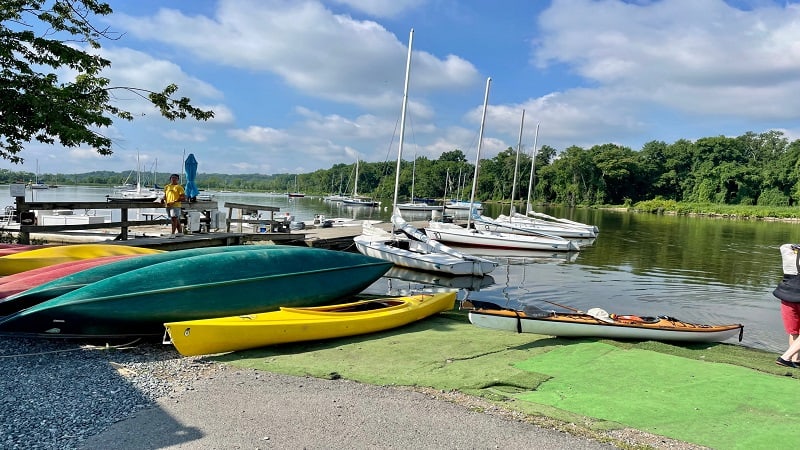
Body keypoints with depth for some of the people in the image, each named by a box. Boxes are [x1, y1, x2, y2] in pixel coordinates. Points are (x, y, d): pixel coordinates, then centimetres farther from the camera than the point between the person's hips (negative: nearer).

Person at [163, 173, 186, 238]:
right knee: (176, 220, 14)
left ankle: (173, 233, -16)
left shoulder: (179, 187, -3)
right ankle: (180, 232, 24)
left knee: (174, 219, -14)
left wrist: (174, 201, -18)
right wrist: (165, 202, -1)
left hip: (176, 206, -6)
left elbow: (183, 198, -10)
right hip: (168, 206, 6)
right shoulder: (167, 187, 14)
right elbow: (164, 196, 21)